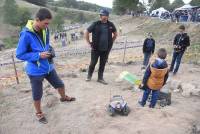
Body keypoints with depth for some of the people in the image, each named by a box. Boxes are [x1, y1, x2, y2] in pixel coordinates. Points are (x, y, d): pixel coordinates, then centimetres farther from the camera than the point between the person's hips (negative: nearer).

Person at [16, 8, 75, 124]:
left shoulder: (45, 30, -2)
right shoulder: (26, 34, -23)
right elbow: (19, 55, -17)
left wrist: (50, 51, -5)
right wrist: (39, 55, -25)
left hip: (49, 67, 6)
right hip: (35, 71, -6)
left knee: (60, 84, 21)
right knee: (37, 95, 13)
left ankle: (64, 97, 53)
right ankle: (39, 113, 40)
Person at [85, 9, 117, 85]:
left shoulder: (110, 25, 3)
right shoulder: (95, 24, -6)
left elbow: (115, 34, 19)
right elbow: (86, 33, 1)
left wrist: (111, 42, 12)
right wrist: (89, 43, -1)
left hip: (106, 49, 3)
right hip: (96, 48, -2)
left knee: (103, 64, 10)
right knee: (93, 63, 6)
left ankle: (100, 78, 24)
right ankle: (89, 76, 29)